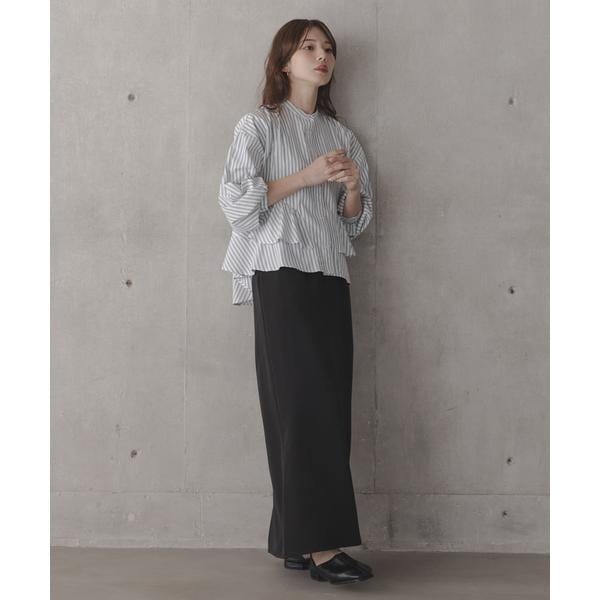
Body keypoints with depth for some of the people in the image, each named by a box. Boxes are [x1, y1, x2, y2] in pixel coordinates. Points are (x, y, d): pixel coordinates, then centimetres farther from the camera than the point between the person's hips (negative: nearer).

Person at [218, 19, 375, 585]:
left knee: (327, 408, -1)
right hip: (280, 276, -5)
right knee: (304, 404, -12)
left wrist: (352, 188, -2)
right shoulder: (259, 125, 5)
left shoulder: (340, 134, 19)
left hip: (330, 278, 5)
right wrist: (306, 176, -10)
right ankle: (319, 544, -14)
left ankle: (296, 542, 3)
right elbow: (236, 201, -5)